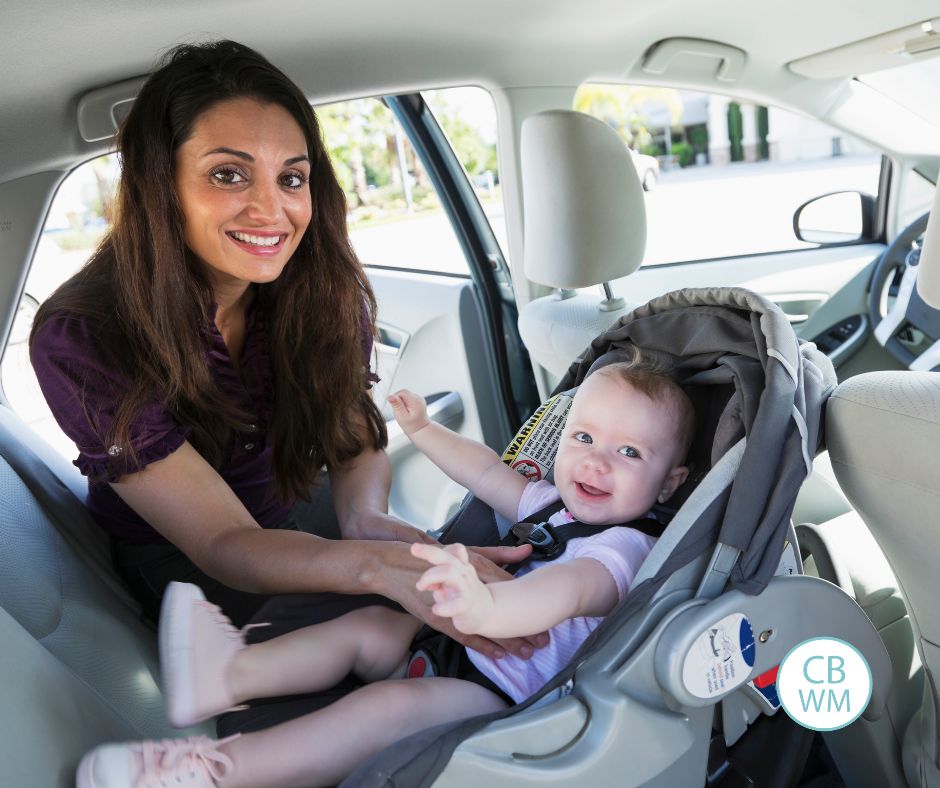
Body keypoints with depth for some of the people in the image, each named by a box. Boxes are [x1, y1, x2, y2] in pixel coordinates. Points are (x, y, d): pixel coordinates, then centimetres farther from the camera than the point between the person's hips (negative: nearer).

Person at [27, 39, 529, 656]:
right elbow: (222, 543, -29)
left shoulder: (324, 288, -15)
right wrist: (373, 565, -49)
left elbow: (355, 443, -9)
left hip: (296, 531, 4)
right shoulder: (82, 341, -27)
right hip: (177, 573, -4)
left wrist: (366, 519, -34)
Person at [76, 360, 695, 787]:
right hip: (455, 644, 10)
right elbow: (489, 473, 24)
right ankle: (230, 675, -5)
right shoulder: (549, 503, 7)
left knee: (388, 706, -28)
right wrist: (424, 430, 27)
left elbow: (572, 589, -44)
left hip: (507, 692, -9)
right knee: (367, 624, 0)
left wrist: (488, 607, -65)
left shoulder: (622, 549, -21)